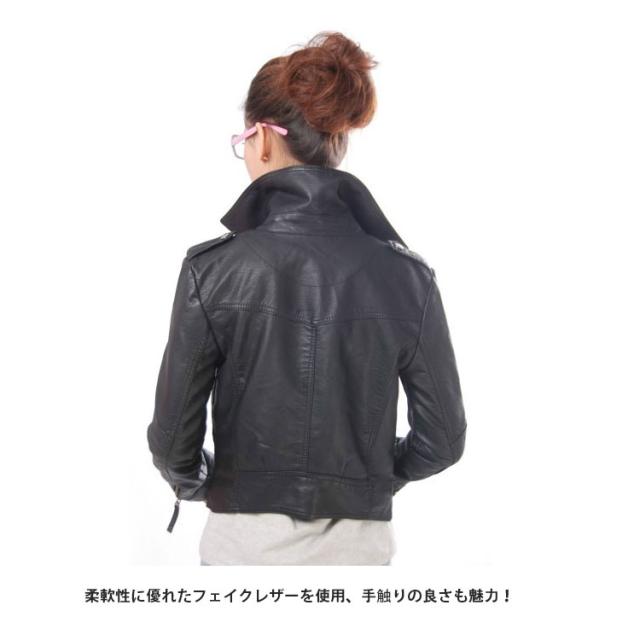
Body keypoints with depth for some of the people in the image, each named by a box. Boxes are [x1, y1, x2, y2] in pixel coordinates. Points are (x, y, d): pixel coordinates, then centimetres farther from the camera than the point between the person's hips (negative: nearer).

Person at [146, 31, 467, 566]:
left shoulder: (213, 267, -14)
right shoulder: (407, 276, -7)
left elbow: (173, 437, -9)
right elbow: (442, 438, -1)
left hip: (246, 541, -2)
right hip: (359, 541, 2)